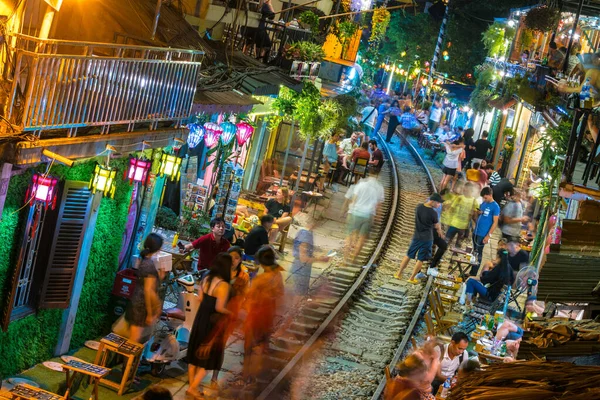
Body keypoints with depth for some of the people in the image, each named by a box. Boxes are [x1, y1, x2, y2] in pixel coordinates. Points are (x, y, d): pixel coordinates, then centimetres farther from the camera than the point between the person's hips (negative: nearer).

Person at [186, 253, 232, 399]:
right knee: (208, 358, 7)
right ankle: (193, 388, 7)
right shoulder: (223, 285, -22)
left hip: (200, 319, 8)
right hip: (213, 323, -8)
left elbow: (200, 298, 9)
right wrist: (231, 313, -7)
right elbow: (219, 308, -24)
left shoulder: (206, 279, 1)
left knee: (195, 354, 17)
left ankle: (192, 386, 27)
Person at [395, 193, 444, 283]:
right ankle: (411, 278, 10)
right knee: (420, 259, 6)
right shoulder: (433, 213, -20)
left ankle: (399, 274, 22)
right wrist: (440, 232, 20)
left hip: (416, 236, 5)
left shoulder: (419, 207, -3)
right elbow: (437, 226, -5)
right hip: (427, 238, -5)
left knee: (408, 255, 17)